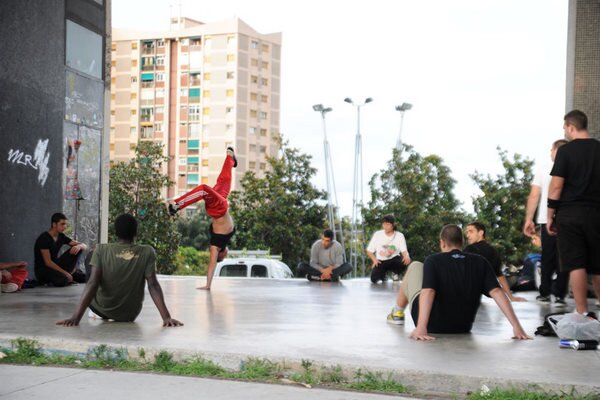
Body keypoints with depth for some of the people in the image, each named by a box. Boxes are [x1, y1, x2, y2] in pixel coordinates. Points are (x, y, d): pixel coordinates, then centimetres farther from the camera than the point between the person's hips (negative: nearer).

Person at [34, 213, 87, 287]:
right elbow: (48, 262, -23)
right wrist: (65, 273, -26)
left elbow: (85, 246, -1)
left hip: (56, 267, 6)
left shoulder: (61, 237, 3)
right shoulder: (44, 238, -17)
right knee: (63, 280, -36)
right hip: (43, 270, -6)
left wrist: (79, 246, -25)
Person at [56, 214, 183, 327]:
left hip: (102, 310, -1)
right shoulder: (147, 252, -14)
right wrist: (166, 317, -25)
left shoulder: (102, 250, -16)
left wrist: (76, 318, -27)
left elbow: (92, 284, -24)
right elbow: (153, 285, -22)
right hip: (130, 315, 2)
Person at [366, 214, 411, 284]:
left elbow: (404, 251, -11)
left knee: (405, 262, -35)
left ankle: (396, 275, 2)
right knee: (374, 279, -28)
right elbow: (369, 251, 3)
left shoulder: (399, 236, -3)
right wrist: (374, 259, -18)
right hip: (381, 261, 0)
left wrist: (407, 256, -36)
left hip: (394, 260, 0)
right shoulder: (377, 234, -2)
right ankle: (382, 275, 13)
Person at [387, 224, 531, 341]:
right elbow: (496, 292, -17)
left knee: (415, 267, 18)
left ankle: (397, 313, 36)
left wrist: (421, 327, -40)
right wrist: (516, 326, -20)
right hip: (462, 328, 4)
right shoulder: (480, 262, -6)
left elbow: (428, 292, -30)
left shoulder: (433, 261, -15)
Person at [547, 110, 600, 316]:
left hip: (570, 214, -4)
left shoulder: (566, 150, -6)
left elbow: (556, 186, -9)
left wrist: (550, 216, -2)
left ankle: (582, 313, -5)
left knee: (576, 264, -2)